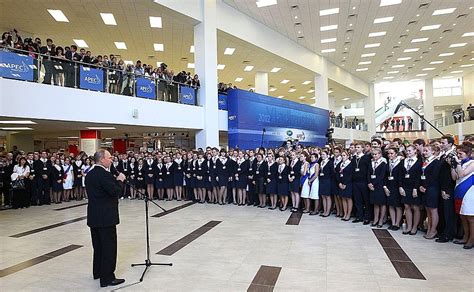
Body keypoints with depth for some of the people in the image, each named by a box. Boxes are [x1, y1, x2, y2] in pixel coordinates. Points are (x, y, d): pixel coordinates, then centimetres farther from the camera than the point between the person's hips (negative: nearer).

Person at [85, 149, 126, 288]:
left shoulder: (90, 174, 10)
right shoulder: (104, 174, -19)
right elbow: (115, 191, -24)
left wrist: (115, 180, 10)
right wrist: (119, 180, -8)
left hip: (93, 216, 10)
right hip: (106, 217, -9)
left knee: (98, 245, 20)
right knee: (109, 246, -1)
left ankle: (98, 271, 34)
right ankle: (107, 278, 5)